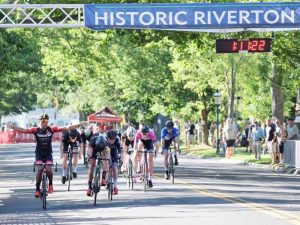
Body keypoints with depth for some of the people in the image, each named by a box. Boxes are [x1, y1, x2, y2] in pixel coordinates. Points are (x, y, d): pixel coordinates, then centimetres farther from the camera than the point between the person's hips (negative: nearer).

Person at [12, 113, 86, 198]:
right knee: (39, 170, -16)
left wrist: (79, 125, -15)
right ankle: (37, 189, -1)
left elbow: (66, 128, -11)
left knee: (49, 169, -17)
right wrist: (13, 127, -36)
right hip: (39, 154, 0)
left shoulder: (51, 129, -8)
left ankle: (50, 183, 14)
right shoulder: (36, 130, -10)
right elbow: (24, 130, -22)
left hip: (48, 153, 0)